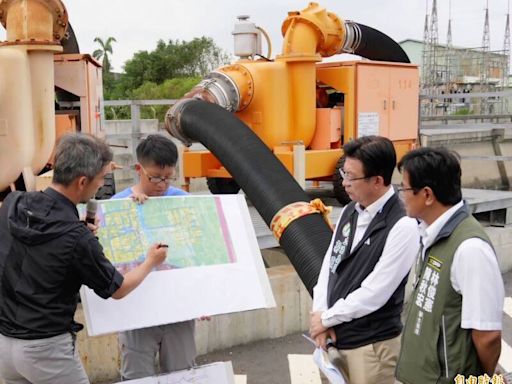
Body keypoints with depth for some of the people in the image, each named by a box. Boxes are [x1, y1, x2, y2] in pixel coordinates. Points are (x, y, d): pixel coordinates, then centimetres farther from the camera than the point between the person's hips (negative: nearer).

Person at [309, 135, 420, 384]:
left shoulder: (402, 227, -19)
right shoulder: (350, 211, 4)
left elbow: (374, 293, -20)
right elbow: (329, 264, 6)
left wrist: (326, 319, -11)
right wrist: (318, 314, -6)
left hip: (372, 344, -6)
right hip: (335, 336, 7)